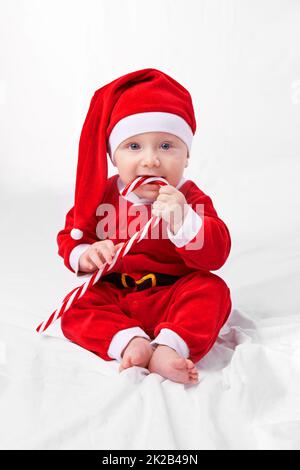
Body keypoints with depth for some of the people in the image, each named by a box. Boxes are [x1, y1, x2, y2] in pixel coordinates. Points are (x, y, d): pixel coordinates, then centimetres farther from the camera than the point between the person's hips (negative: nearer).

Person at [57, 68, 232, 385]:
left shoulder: (190, 199, -9)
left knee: (212, 290, -25)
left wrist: (183, 220, -37)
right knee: (76, 310, -20)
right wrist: (84, 255, -20)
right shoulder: (102, 195, -3)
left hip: (172, 297, -1)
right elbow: (71, 236, 4)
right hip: (111, 296, 2)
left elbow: (216, 254, -19)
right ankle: (130, 342, -34)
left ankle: (169, 348, -37)